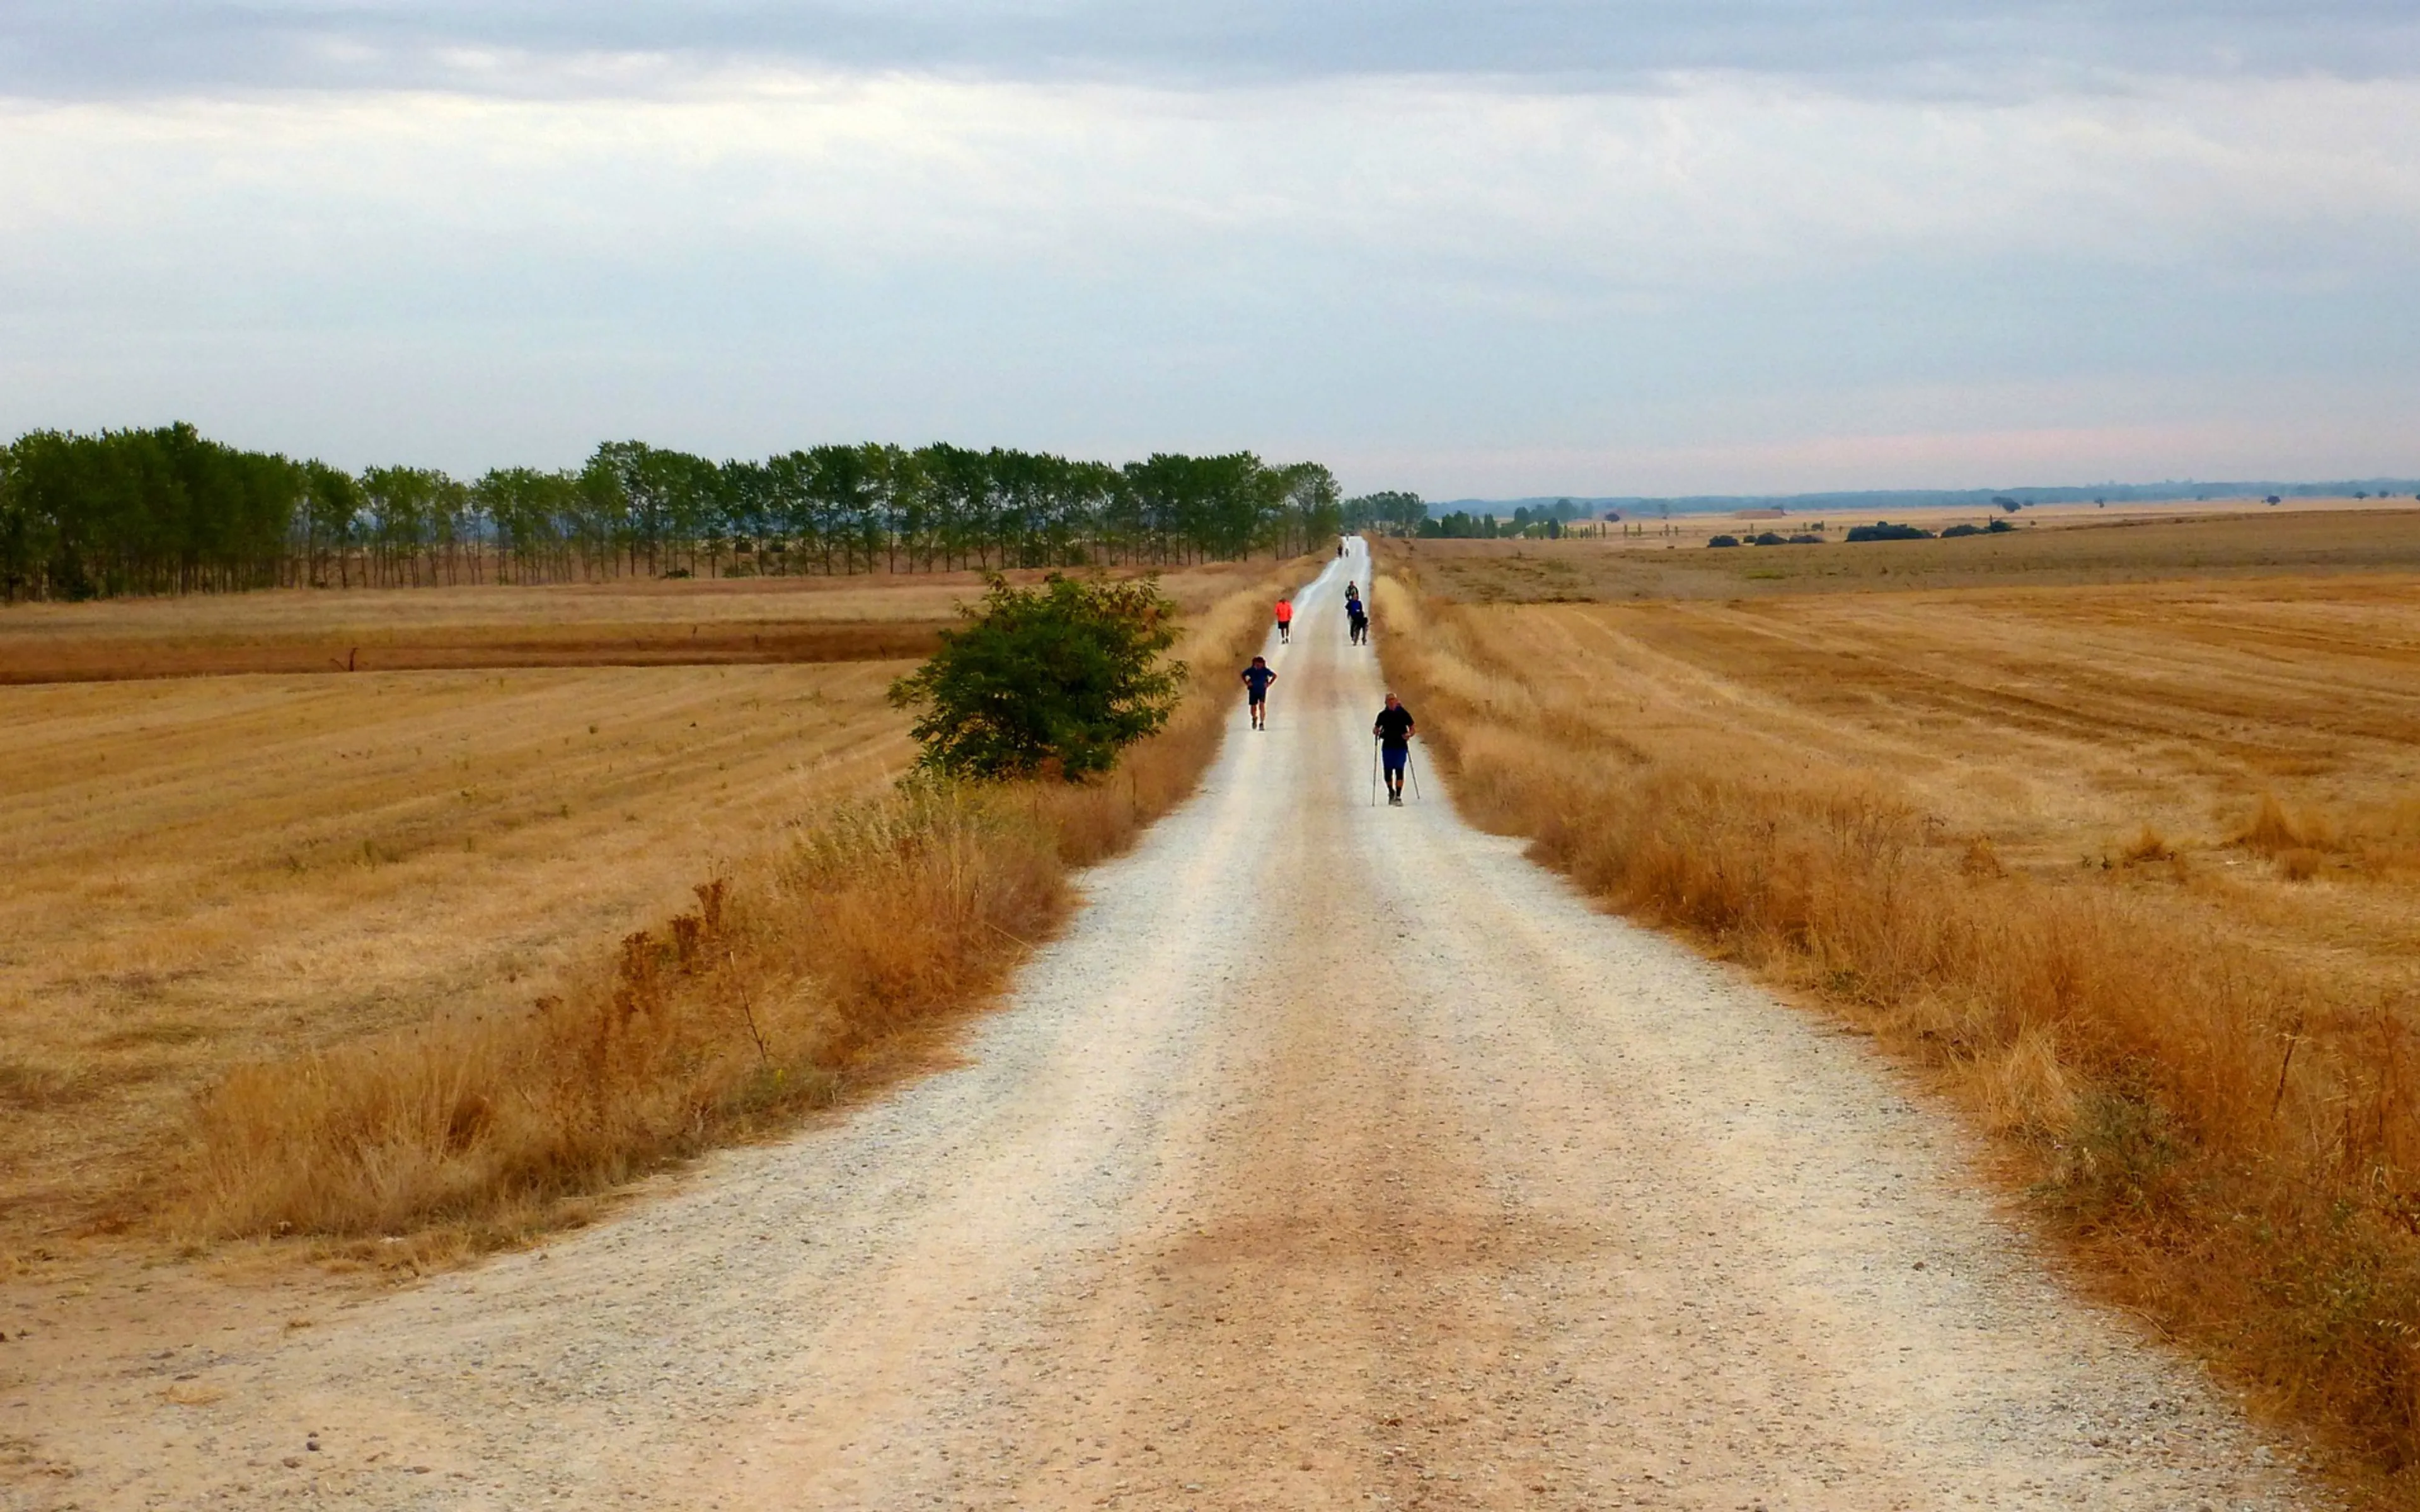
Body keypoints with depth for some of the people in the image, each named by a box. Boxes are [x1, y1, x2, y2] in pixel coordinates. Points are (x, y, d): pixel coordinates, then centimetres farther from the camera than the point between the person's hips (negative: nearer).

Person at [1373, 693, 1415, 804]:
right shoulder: (1383, 715, 4)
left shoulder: (1403, 714, -1)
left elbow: (1413, 730, 3)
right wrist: (1375, 731, -9)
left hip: (1401, 746, -2)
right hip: (1387, 747, 2)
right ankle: (1391, 792, 30)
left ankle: (1398, 797, -5)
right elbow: (1376, 729, 15)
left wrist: (1409, 734, -18)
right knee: (1388, 772, 3)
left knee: (1399, 771, -8)